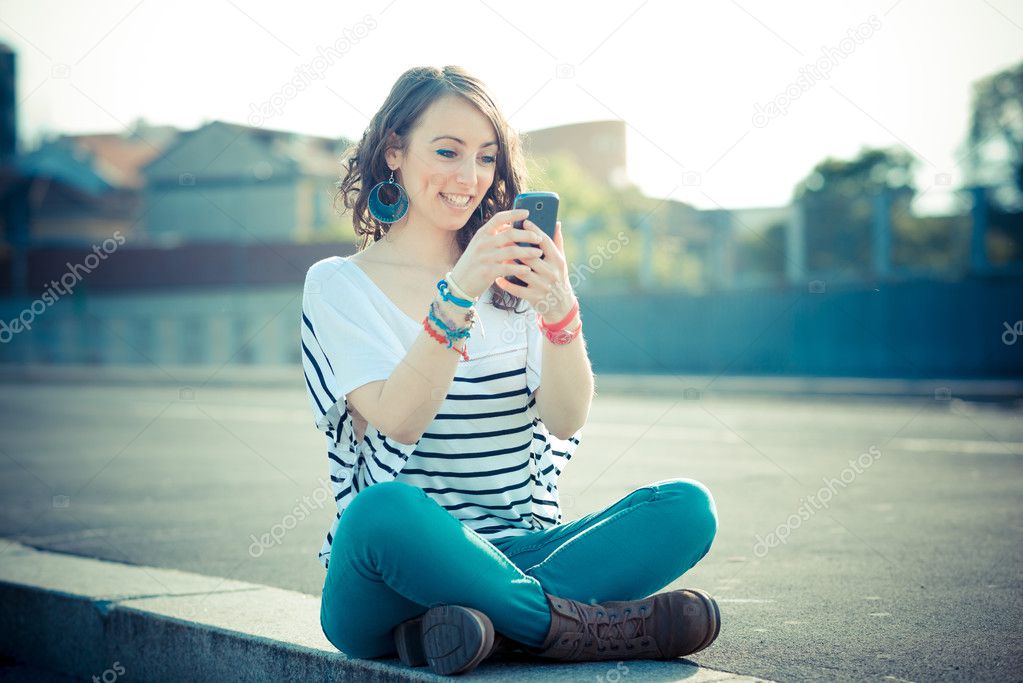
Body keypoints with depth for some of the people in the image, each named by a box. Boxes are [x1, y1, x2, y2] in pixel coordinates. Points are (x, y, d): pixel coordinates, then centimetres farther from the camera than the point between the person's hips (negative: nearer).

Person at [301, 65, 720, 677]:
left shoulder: (512, 278, 11)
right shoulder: (338, 286, 2)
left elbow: (566, 421, -5)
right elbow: (399, 420, -15)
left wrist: (559, 309, -24)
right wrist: (456, 295, -27)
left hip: (515, 556, 4)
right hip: (400, 561, -4)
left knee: (687, 506, -18)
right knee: (384, 508, -38)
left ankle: (482, 627, -29)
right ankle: (573, 625, -22)